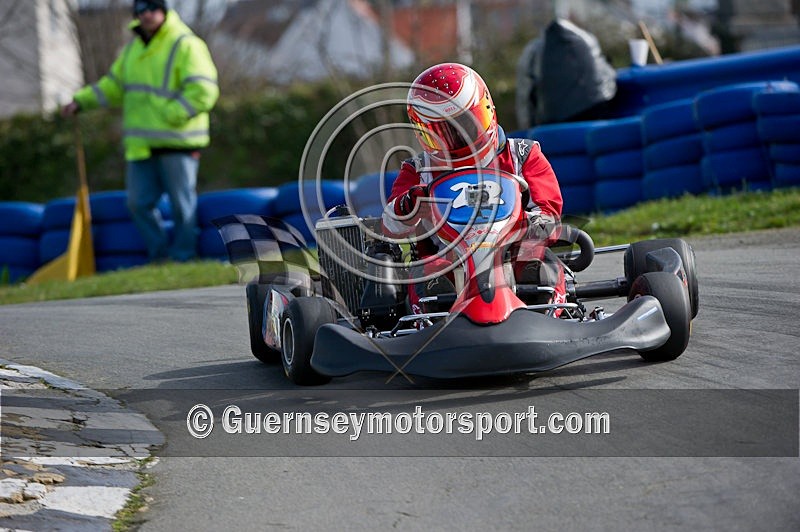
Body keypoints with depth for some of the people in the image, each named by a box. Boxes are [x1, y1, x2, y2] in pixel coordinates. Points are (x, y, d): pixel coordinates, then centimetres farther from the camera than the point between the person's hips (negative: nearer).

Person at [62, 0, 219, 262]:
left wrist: (170, 115, -20)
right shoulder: (134, 47, 16)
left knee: (182, 204, 2)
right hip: (141, 143, 7)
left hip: (177, 142, -7)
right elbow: (114, 85, 25)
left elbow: (203, 91, -17)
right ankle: (160, 254, 21)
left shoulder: (186, 45, -9)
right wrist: (81, 100, 15)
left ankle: (182, 257, 13)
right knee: (139, 203, 8)